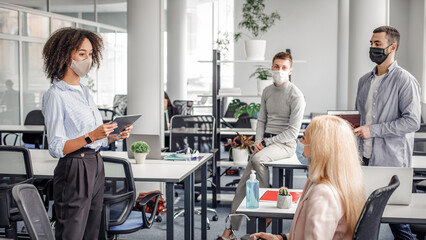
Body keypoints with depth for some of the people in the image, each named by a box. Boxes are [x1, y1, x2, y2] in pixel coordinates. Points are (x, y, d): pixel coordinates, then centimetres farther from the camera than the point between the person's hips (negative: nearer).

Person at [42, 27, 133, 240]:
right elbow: (56, 148, -15)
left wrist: (114, 137, 2)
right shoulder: (55, 96, -10)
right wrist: (92, 136, -24)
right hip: (74, 171, -8)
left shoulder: (84, 91, 16)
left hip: (96, 166, 8)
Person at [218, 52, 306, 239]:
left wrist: (266, 143, -14)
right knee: (244, 183, -8)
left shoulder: (296, 95, -9)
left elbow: (293, 131, -13)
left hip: (285, 144, -6)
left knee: (257, 159, -36)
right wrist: (258, 142, -1)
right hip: (266, 143, 6)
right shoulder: (267, 92, 13)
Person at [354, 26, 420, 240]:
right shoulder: (364, 80, 15)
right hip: (365, 158, 7)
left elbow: (412, 121, -15)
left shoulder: (405, 81, -8)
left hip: (391, 162, -6)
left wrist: (373, 130, -17)